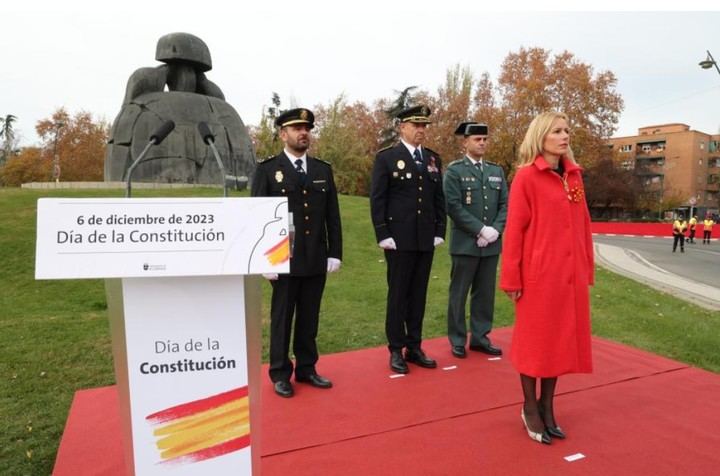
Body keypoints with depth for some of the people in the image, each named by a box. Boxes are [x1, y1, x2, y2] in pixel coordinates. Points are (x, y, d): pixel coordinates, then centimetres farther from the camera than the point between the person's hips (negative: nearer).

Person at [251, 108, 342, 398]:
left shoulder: (323, 169, 9)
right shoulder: (267, 170, -2)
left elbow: (333, 216, 9)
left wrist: (335, 253, 3)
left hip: (317, 259, 4)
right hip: (284, 260, -3)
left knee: (309, 317, 12)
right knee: (282, 317, 8)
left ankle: (307, 368, 26)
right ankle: (280, 374, 21)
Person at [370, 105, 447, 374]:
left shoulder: (433, 159, 13)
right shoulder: (386, 157, -2)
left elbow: (439, 199, 14)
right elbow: (377, 199, -6)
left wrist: (440, 231, 6)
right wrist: (382, 235, -12)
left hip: (426, 239, 5)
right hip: (399, 239, -4)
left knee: (419, 294, 10)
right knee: (398, 294, 3)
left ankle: (414, 347, 21)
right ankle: (396, 351, 14)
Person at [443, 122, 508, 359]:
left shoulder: (497, 171, 13)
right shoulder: (454, 170, -2)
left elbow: (505, 205, 9)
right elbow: (453, 206, -12)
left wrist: (495, 230, -7)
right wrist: (480, 230, -15)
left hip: (491, 244, 5)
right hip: (465, 243, -5)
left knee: (486, 293, 10)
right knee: (459, 294, 4)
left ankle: (480, 337, 23)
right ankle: (457, 340, 15)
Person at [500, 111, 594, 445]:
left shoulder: (574, 175, 10)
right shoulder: (526, 176, -8)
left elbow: (583, 223, 13)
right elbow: (515, 229, -11)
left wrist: (588, 268, 11)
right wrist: (511, 278, -12)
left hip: (570, 273, 6)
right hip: (539, 273, -6)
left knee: (562, 338, 12)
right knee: (535, 339, 6)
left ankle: (547, 406, 28)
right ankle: (530, 408, 23)